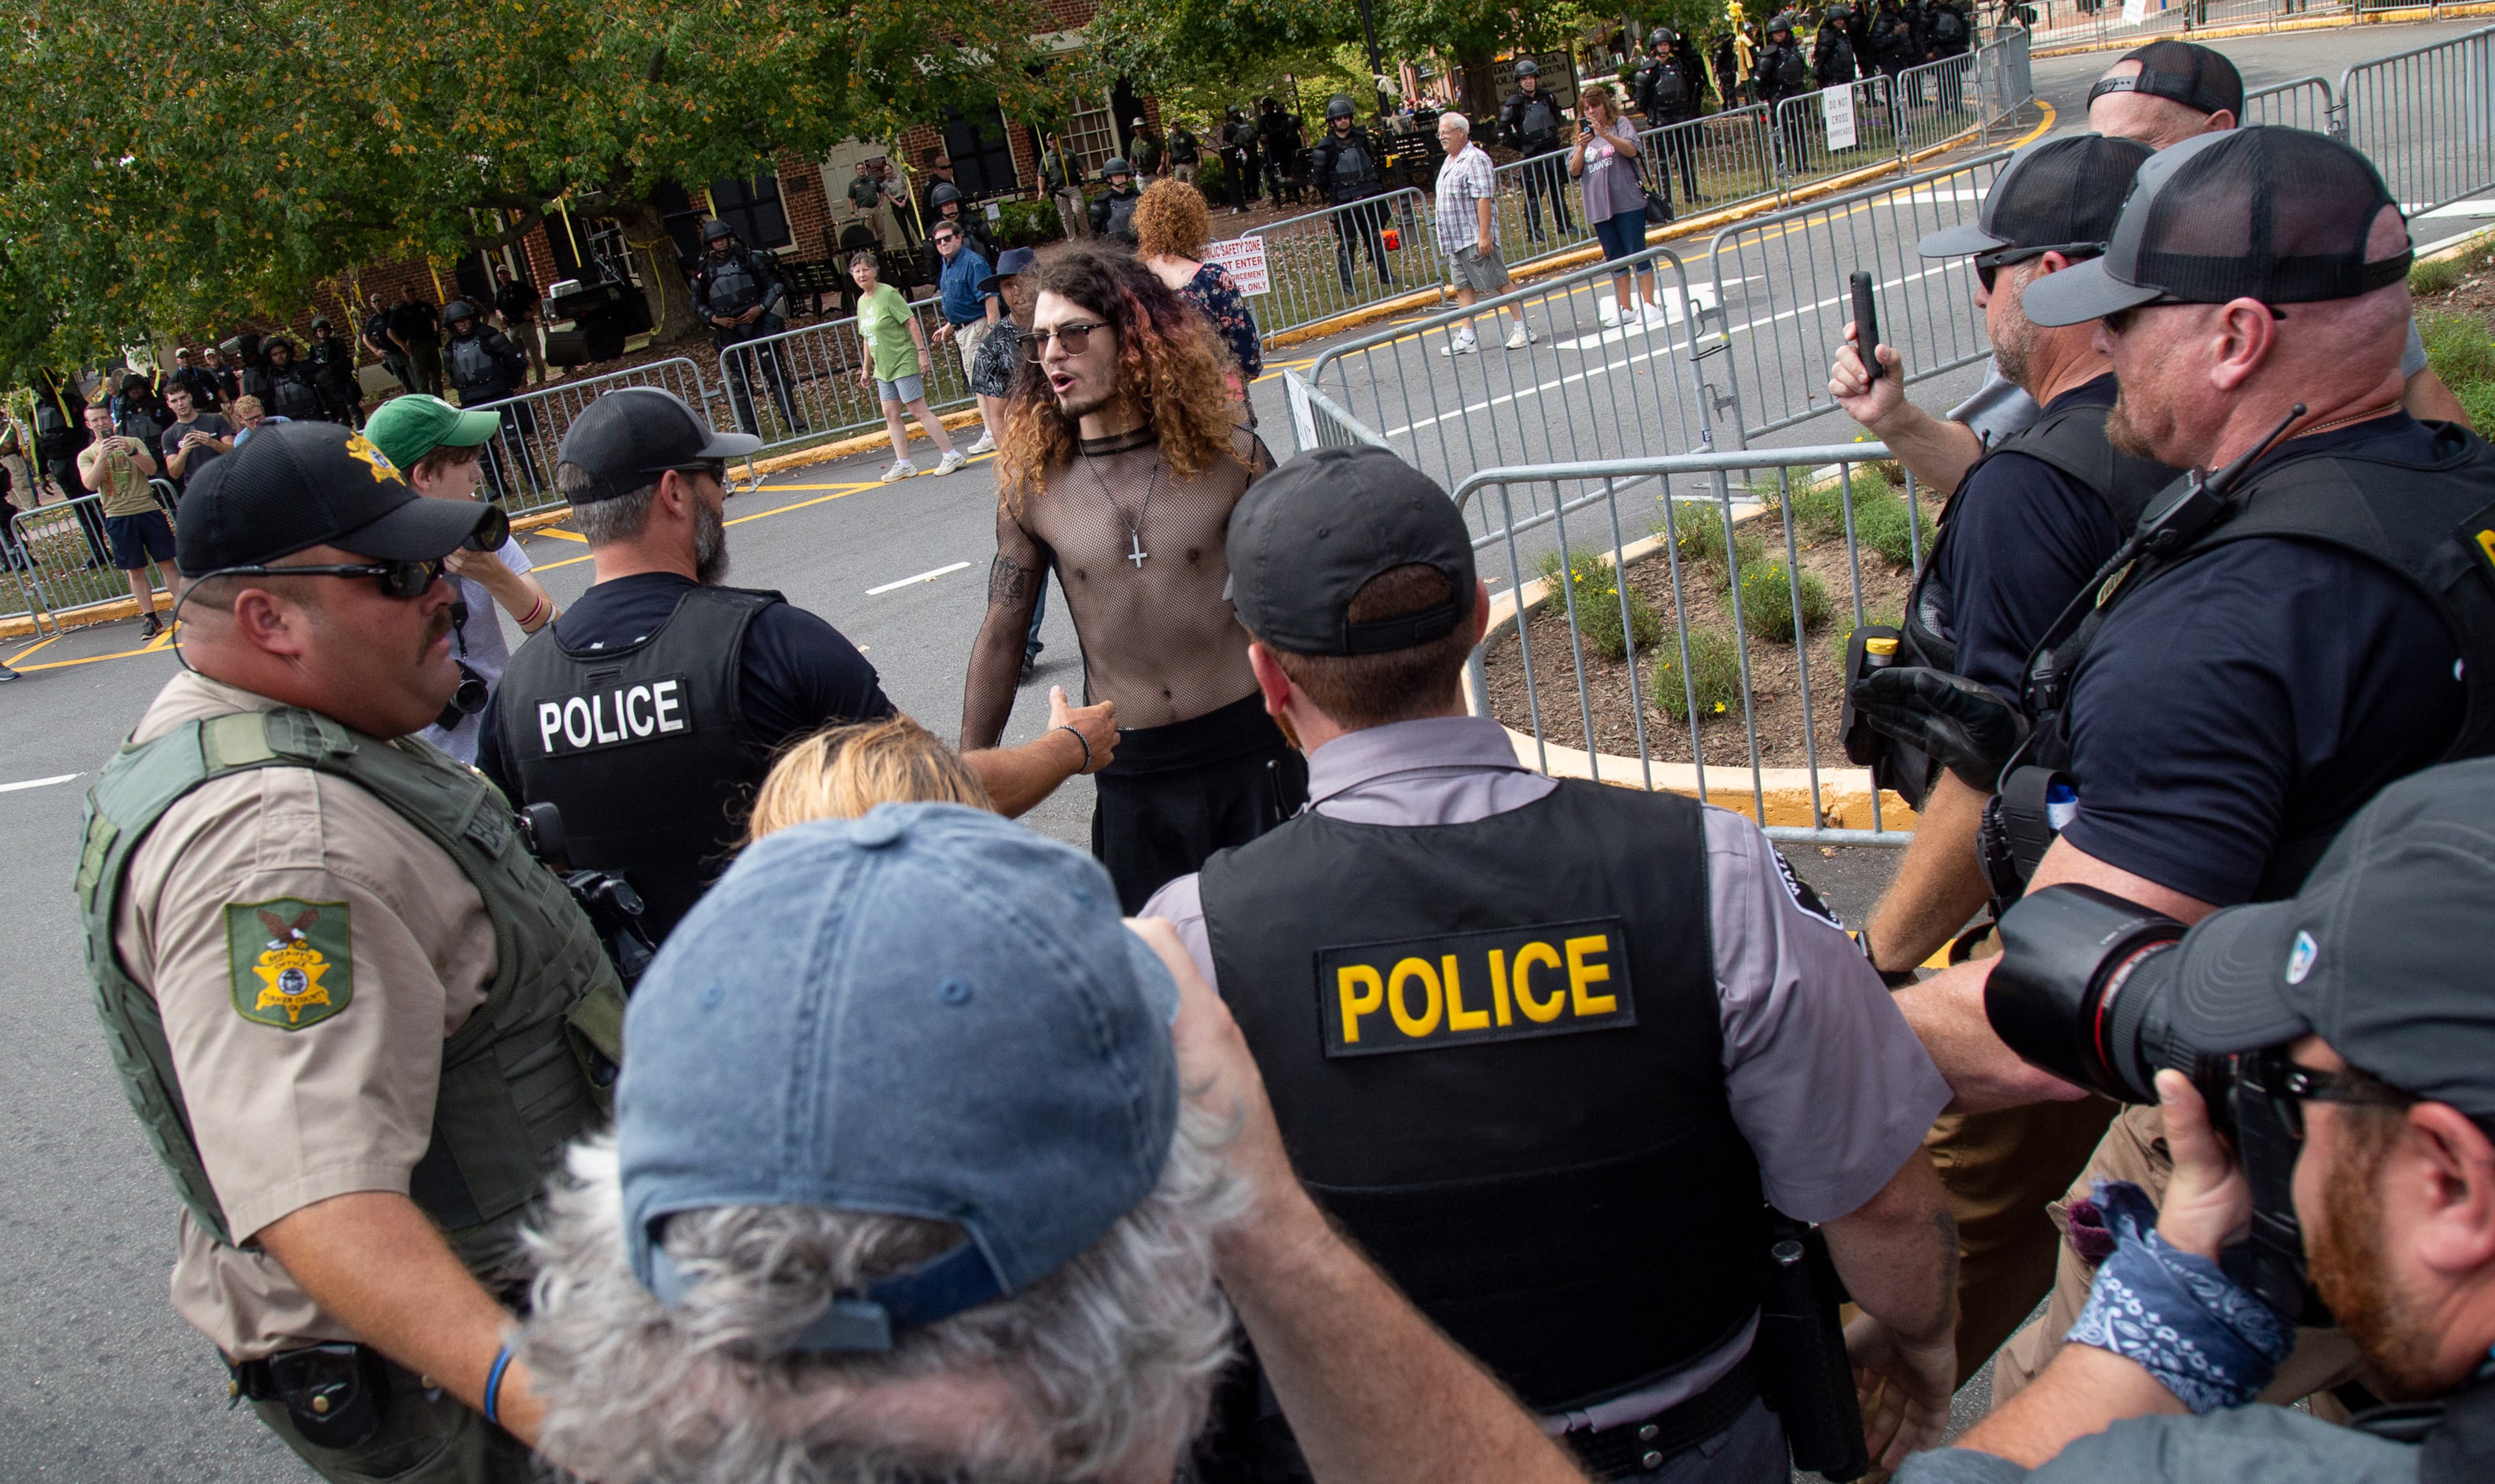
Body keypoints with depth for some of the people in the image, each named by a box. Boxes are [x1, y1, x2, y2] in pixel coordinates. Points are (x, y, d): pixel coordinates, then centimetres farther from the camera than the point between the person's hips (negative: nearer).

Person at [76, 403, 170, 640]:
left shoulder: (132, 442, 9)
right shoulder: (86, 455, 7)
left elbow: (152, 468, -5)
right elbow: (91, 484, -9)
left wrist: (131, 452, -20)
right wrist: (102, 456, -19)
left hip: (148, 510, 0)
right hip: (118, 517, 0)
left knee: (167, 561, 1)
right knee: (135, 570, 2)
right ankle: (151, 619, 7)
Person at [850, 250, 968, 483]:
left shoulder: (888, 294, -12)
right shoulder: (862, 302, 12)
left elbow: (911, 322, -15)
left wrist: (921, 351, -21)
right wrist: (866, 369, 21)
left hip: (904, 363, -8)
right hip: (883, 368, 8)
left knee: (919, 410, -9)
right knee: (891, 416, 7)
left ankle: (952, 455, -4)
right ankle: (903, 464, 12)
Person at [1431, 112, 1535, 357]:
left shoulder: (1475, 159, -12)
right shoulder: (1449, 161, 17)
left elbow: (1484, 199, -19)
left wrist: (1484, 234, -24)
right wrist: (1446, 240, 20)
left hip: (1475, 239, -9)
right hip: (1455, 240, 9)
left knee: (1500, 283, -4)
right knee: (1463, 288, 7)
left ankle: (1523, 329, 2)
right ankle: (1466, 338, 7)